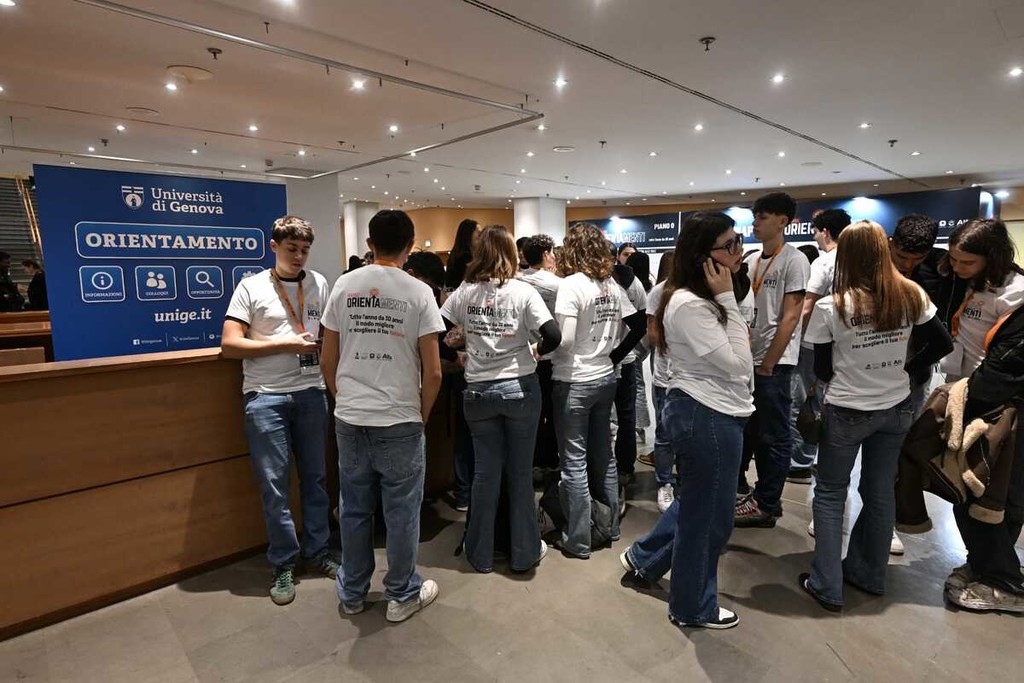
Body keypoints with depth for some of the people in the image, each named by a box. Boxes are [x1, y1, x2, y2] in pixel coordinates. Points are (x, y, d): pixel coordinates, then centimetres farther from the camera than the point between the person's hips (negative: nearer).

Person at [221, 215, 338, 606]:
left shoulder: (318, 284, 8)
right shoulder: (251, 287, 0)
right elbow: (229, 345, -7)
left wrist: (322, 345, -3)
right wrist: (285, 344, -12)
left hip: (311, 393, 3)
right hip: (266, 397, -3)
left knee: (315, 477, 11)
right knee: (273, 483, 2)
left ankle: (317, 553, 27)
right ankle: (283, 566, 18)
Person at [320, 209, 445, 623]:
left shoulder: (344, 286, 2)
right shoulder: (418, 292, -8)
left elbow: (328, 361, 5)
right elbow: (433, 372, -9)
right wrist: (423, 414, 7)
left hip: (349, 418, 4)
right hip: (400, 420, -3)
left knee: (354, 509, 17)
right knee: (401, 512, 10)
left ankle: (352, 593, 33)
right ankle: (402, 595, 27)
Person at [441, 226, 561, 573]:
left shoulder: (464, 292, -1)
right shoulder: (523, 291, -7)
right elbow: (553, 336, -16)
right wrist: (536, 351, 4)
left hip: (478, 391, 2)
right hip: (520, 388, -2)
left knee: (485, 472, 12)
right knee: (521, 472, 10)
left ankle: (481, 554, 25)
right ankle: (524, 552, 24)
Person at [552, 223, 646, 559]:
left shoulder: (571, 285, -16)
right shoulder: (612, 285, 5)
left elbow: (563, 339, -24)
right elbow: (639, 326, 9)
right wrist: (614, 356, 13)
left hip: (574, 382, -7)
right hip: (606, 379, 7)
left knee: (574, 462, 3)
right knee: (603, 454, 18)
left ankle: (578, 541, 13)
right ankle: (610, 526, 33)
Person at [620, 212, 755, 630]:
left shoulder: (703, 298, 9)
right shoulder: (690, 304, -23)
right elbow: (737, 365, -22)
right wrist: (727, 299, -20)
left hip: (710, 413, 10)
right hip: (707, 417, -10)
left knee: (698, 503, 26)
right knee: (709, 516, 8)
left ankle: (643, 558, 44)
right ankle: (694, 608, 31)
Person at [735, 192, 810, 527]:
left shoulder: (794, 261, -9)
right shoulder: (751, 260, 11)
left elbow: (790, 317, -13)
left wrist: (768, 364, -14)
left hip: (775, 362, -7)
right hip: (751, 358, 8)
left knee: (775, 436, 2)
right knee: (758, 432, 15)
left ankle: (766, 505, 12)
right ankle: (764, 495, 28)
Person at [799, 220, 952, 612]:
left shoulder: (830, 306, -18)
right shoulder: (911, 295, -5)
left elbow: (822, 370, -9)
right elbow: (942, 345, 5)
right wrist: (903, 367, 11)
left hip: (847, 412, -4)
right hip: (896, 409, 5)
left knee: (830, 493, 10)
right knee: (880, 492, 18)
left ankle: (827, 585, 13)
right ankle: (869, 574, 35)